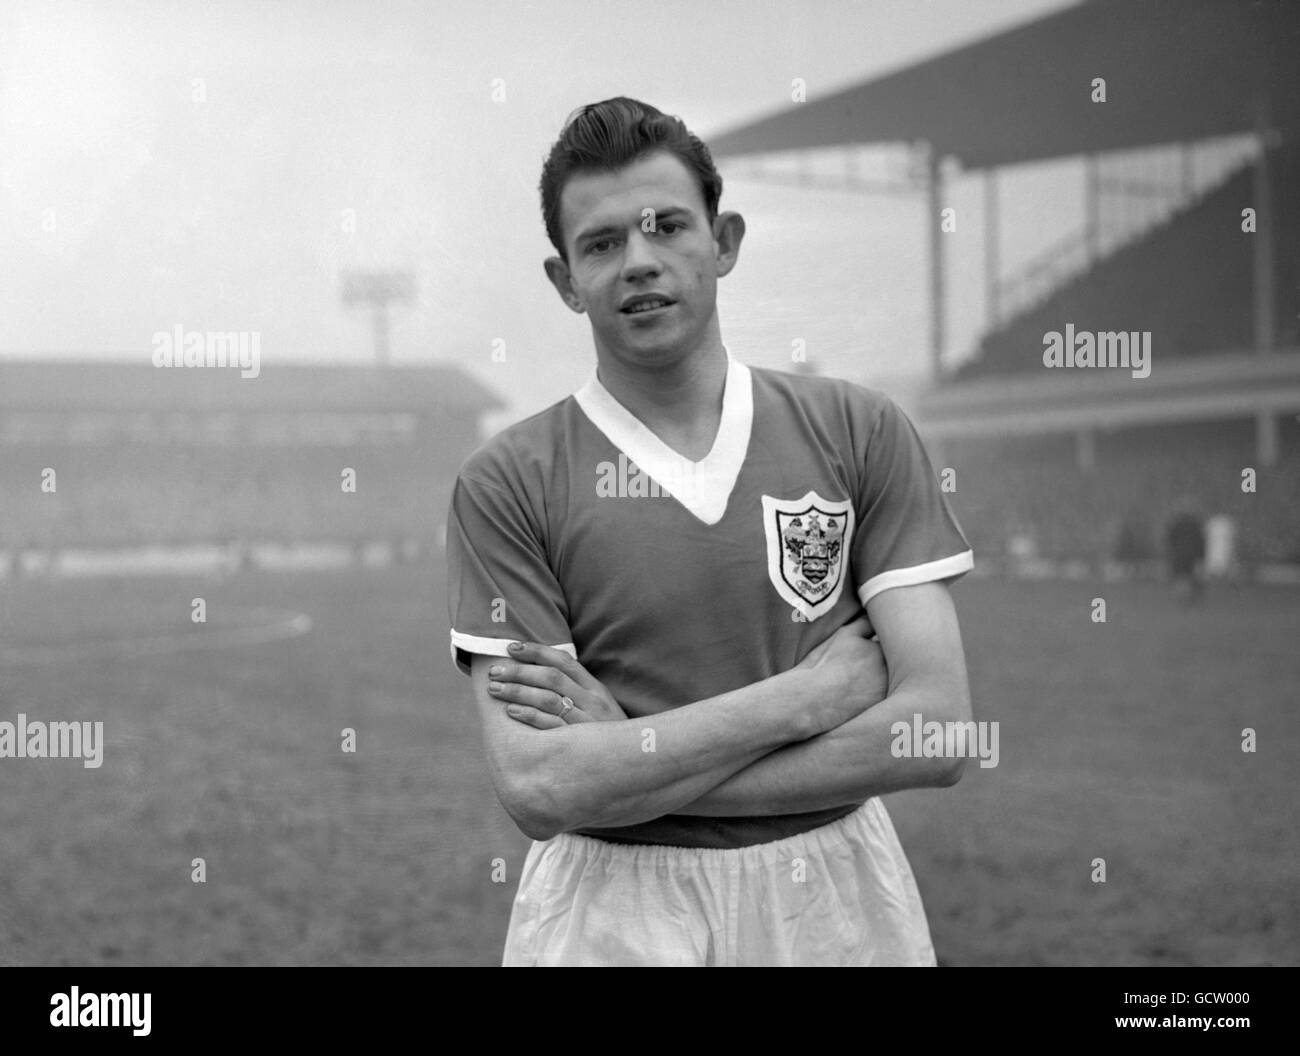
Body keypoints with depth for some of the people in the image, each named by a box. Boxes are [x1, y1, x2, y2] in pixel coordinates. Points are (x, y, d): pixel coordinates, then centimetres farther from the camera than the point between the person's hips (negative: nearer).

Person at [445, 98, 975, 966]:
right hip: (610, 912, -1)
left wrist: (627, 760, -15)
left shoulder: (861, 432, -3)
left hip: (836, 898, 2)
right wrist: (804, 696, -16)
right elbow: (539, 790, -15)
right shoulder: (507, 483, -7)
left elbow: (936, 729, -11)